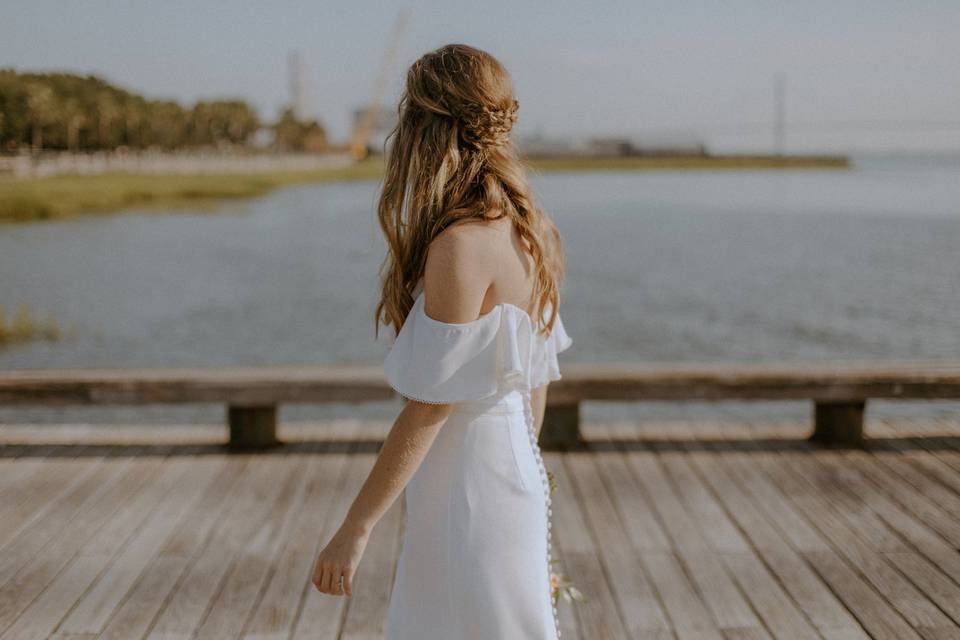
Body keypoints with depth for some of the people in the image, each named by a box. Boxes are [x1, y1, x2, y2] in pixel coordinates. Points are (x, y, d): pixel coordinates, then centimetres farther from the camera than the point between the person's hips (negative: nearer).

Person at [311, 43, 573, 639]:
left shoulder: (461, 245, -23)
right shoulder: (532, 231, 3)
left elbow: (430, 406, -21)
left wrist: (355, 529, -15)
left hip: (466, 493, -9)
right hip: (514, 470, 9)